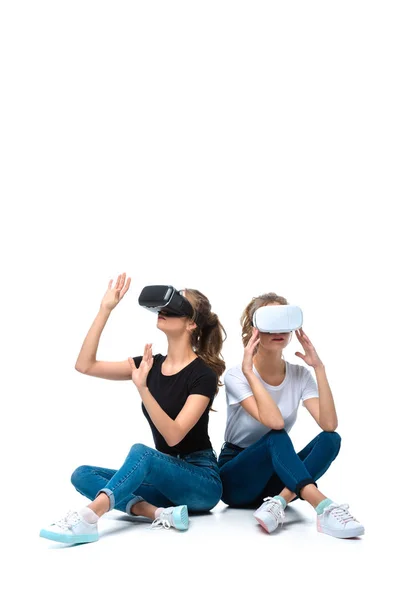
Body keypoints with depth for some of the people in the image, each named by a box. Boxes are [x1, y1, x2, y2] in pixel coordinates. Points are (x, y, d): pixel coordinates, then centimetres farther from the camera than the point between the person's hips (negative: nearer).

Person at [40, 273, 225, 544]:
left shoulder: (202, 374, -14)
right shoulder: (152, 364, 6)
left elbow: (174, 435, -25)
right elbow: (85, 365, -1)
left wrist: (142, 387, -36)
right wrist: (105, 310, -5)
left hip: (202, 481, -7)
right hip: (165, 476, 7)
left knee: (141, 452, -35)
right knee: (83, 475, -13)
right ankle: (159, 513, -29)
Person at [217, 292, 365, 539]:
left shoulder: (300, 375, -4)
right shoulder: (237, 375, -16)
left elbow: (329, 425, -22)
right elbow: (274, 422, -34)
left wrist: (319, 368, -20)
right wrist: (248, 371, -31)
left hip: (276, 474, 5)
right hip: (234, 477, -4)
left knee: (331, 439, -23)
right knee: (277, 437, -35)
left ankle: (279, 502, -37)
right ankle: (325, 508, -48)